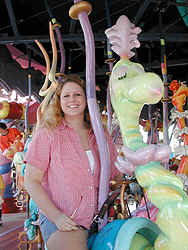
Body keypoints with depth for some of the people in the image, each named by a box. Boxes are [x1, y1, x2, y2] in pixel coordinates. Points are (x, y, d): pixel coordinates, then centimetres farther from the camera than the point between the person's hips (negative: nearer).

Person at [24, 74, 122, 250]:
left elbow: (117, 173, 17)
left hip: (97, 218, 5)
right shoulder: (47, 133, -2)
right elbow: (31, 181, -5)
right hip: (58, 221, -5)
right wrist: (56, 216, -14)